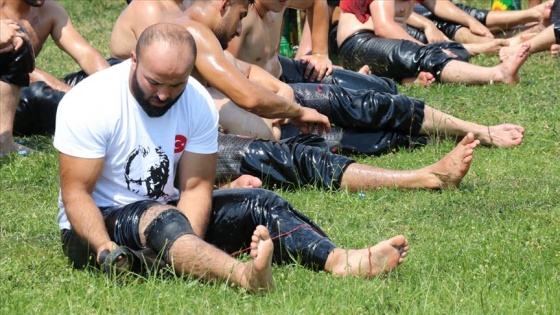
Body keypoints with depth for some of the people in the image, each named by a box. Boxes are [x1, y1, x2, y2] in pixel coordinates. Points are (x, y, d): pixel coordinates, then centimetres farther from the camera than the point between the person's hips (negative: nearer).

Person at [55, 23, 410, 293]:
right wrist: (105, 249, -36)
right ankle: (244, 275, -65)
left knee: (259, 204, -11)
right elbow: (75, 193, -19)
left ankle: (341, 261, -34)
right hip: (98, 225, -6)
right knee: (162, 219, -38)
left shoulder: (198, 103, -4)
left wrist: (188, 246, -27)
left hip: (165, 213, 6)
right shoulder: (90, 103, -18)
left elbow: (195, 186, -8)